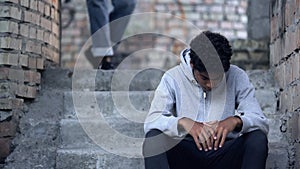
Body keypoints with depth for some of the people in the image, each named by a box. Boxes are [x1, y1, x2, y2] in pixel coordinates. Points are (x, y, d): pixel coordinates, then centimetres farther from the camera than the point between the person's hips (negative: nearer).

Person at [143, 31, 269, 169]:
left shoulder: (237, 77, 0)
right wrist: (182, 122, -28)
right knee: (153, 137, -29)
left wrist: (236, 121, -25)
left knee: (258, 138, -27)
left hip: (224, 156, 1)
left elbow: (262, 122, -4)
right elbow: (150, 122, -10)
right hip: (185, 155, 0)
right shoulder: (173, 78, -1)